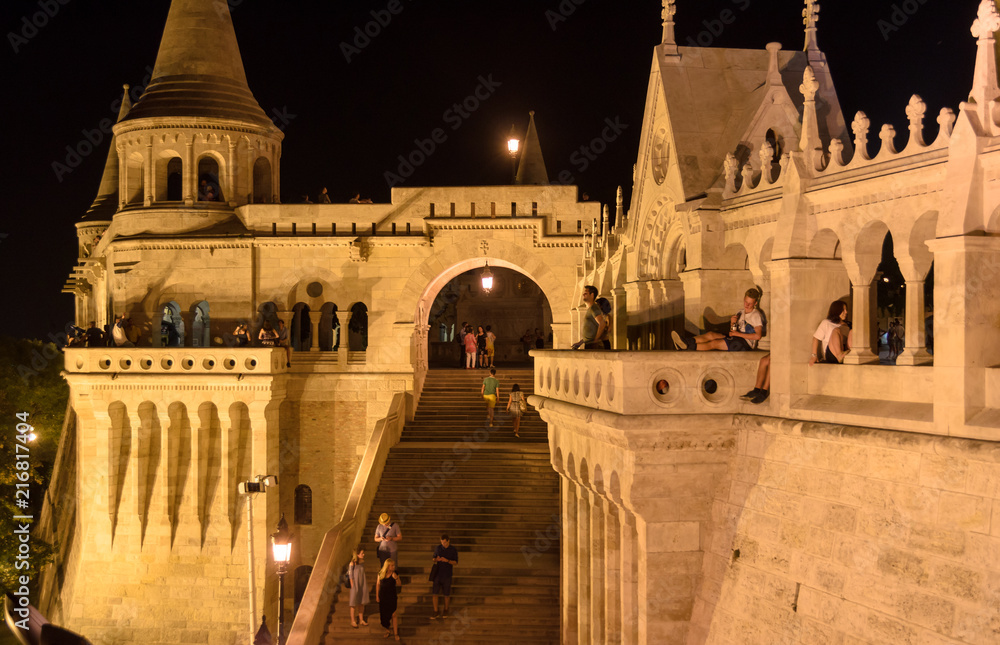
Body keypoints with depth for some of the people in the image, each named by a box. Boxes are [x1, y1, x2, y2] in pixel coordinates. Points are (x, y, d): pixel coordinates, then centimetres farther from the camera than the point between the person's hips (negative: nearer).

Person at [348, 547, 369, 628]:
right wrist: (352, 586, -12)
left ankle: (361, 619, 28)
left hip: (363, 584, 6)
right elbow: (350, 575, -13)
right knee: (354, 604, 6)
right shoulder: (352, 563, -19)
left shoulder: (362, 562, 0)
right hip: (355, 585, -6)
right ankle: (353, 621, 18)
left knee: (361, 603, 15)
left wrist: (366, 581, 13)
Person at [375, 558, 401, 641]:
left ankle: (395, 633, 6)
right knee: (383, 614, 10)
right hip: (382, 597, 2)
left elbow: (399, 585, -8)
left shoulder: (395, 573, -8)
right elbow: (378, 584, 4)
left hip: (392, 597, -2)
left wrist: (396, 578, -27)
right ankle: (387, 630, 31)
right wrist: (377, 596, 3)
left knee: (393, 615, -3)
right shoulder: (381, 573, -5)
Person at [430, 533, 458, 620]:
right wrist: (436, 559, -15)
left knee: (446, 594, 7)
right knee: (434, 593, -2)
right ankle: (435, 612, 9)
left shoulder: (454, 550, -6)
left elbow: (455, 562, -3)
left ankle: (445, 610, 28)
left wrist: (447, 560, -21)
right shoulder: (437, 548, 0)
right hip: (438, 574, 2)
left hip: (447, 575, -2)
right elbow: (434, 558, 9)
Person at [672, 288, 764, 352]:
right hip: (736, 339, 7)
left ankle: (689, 346, -33)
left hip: (746, 343, -7)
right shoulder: (741, 312, 19)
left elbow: (758, 336, -17)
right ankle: (686, 343, -32)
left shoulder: (756, 315, -4)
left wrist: (738, 334, -14)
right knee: (711, 334, -16)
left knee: (714, 343, -23)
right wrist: (732, 323, -3)